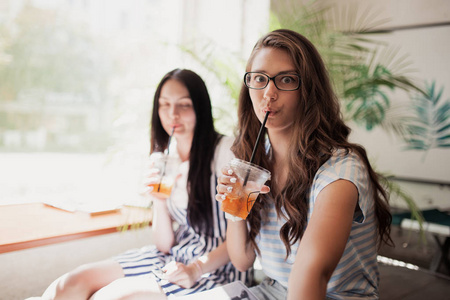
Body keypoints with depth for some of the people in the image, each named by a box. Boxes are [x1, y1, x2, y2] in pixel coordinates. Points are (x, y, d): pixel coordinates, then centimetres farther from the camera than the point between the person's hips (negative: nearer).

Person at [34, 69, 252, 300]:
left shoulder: (225, 150, -11)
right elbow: (165, 245, 6)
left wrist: (195, 270, -20)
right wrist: (159, 202, -11)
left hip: (218, 268, -5)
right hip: (174, 259, 6)